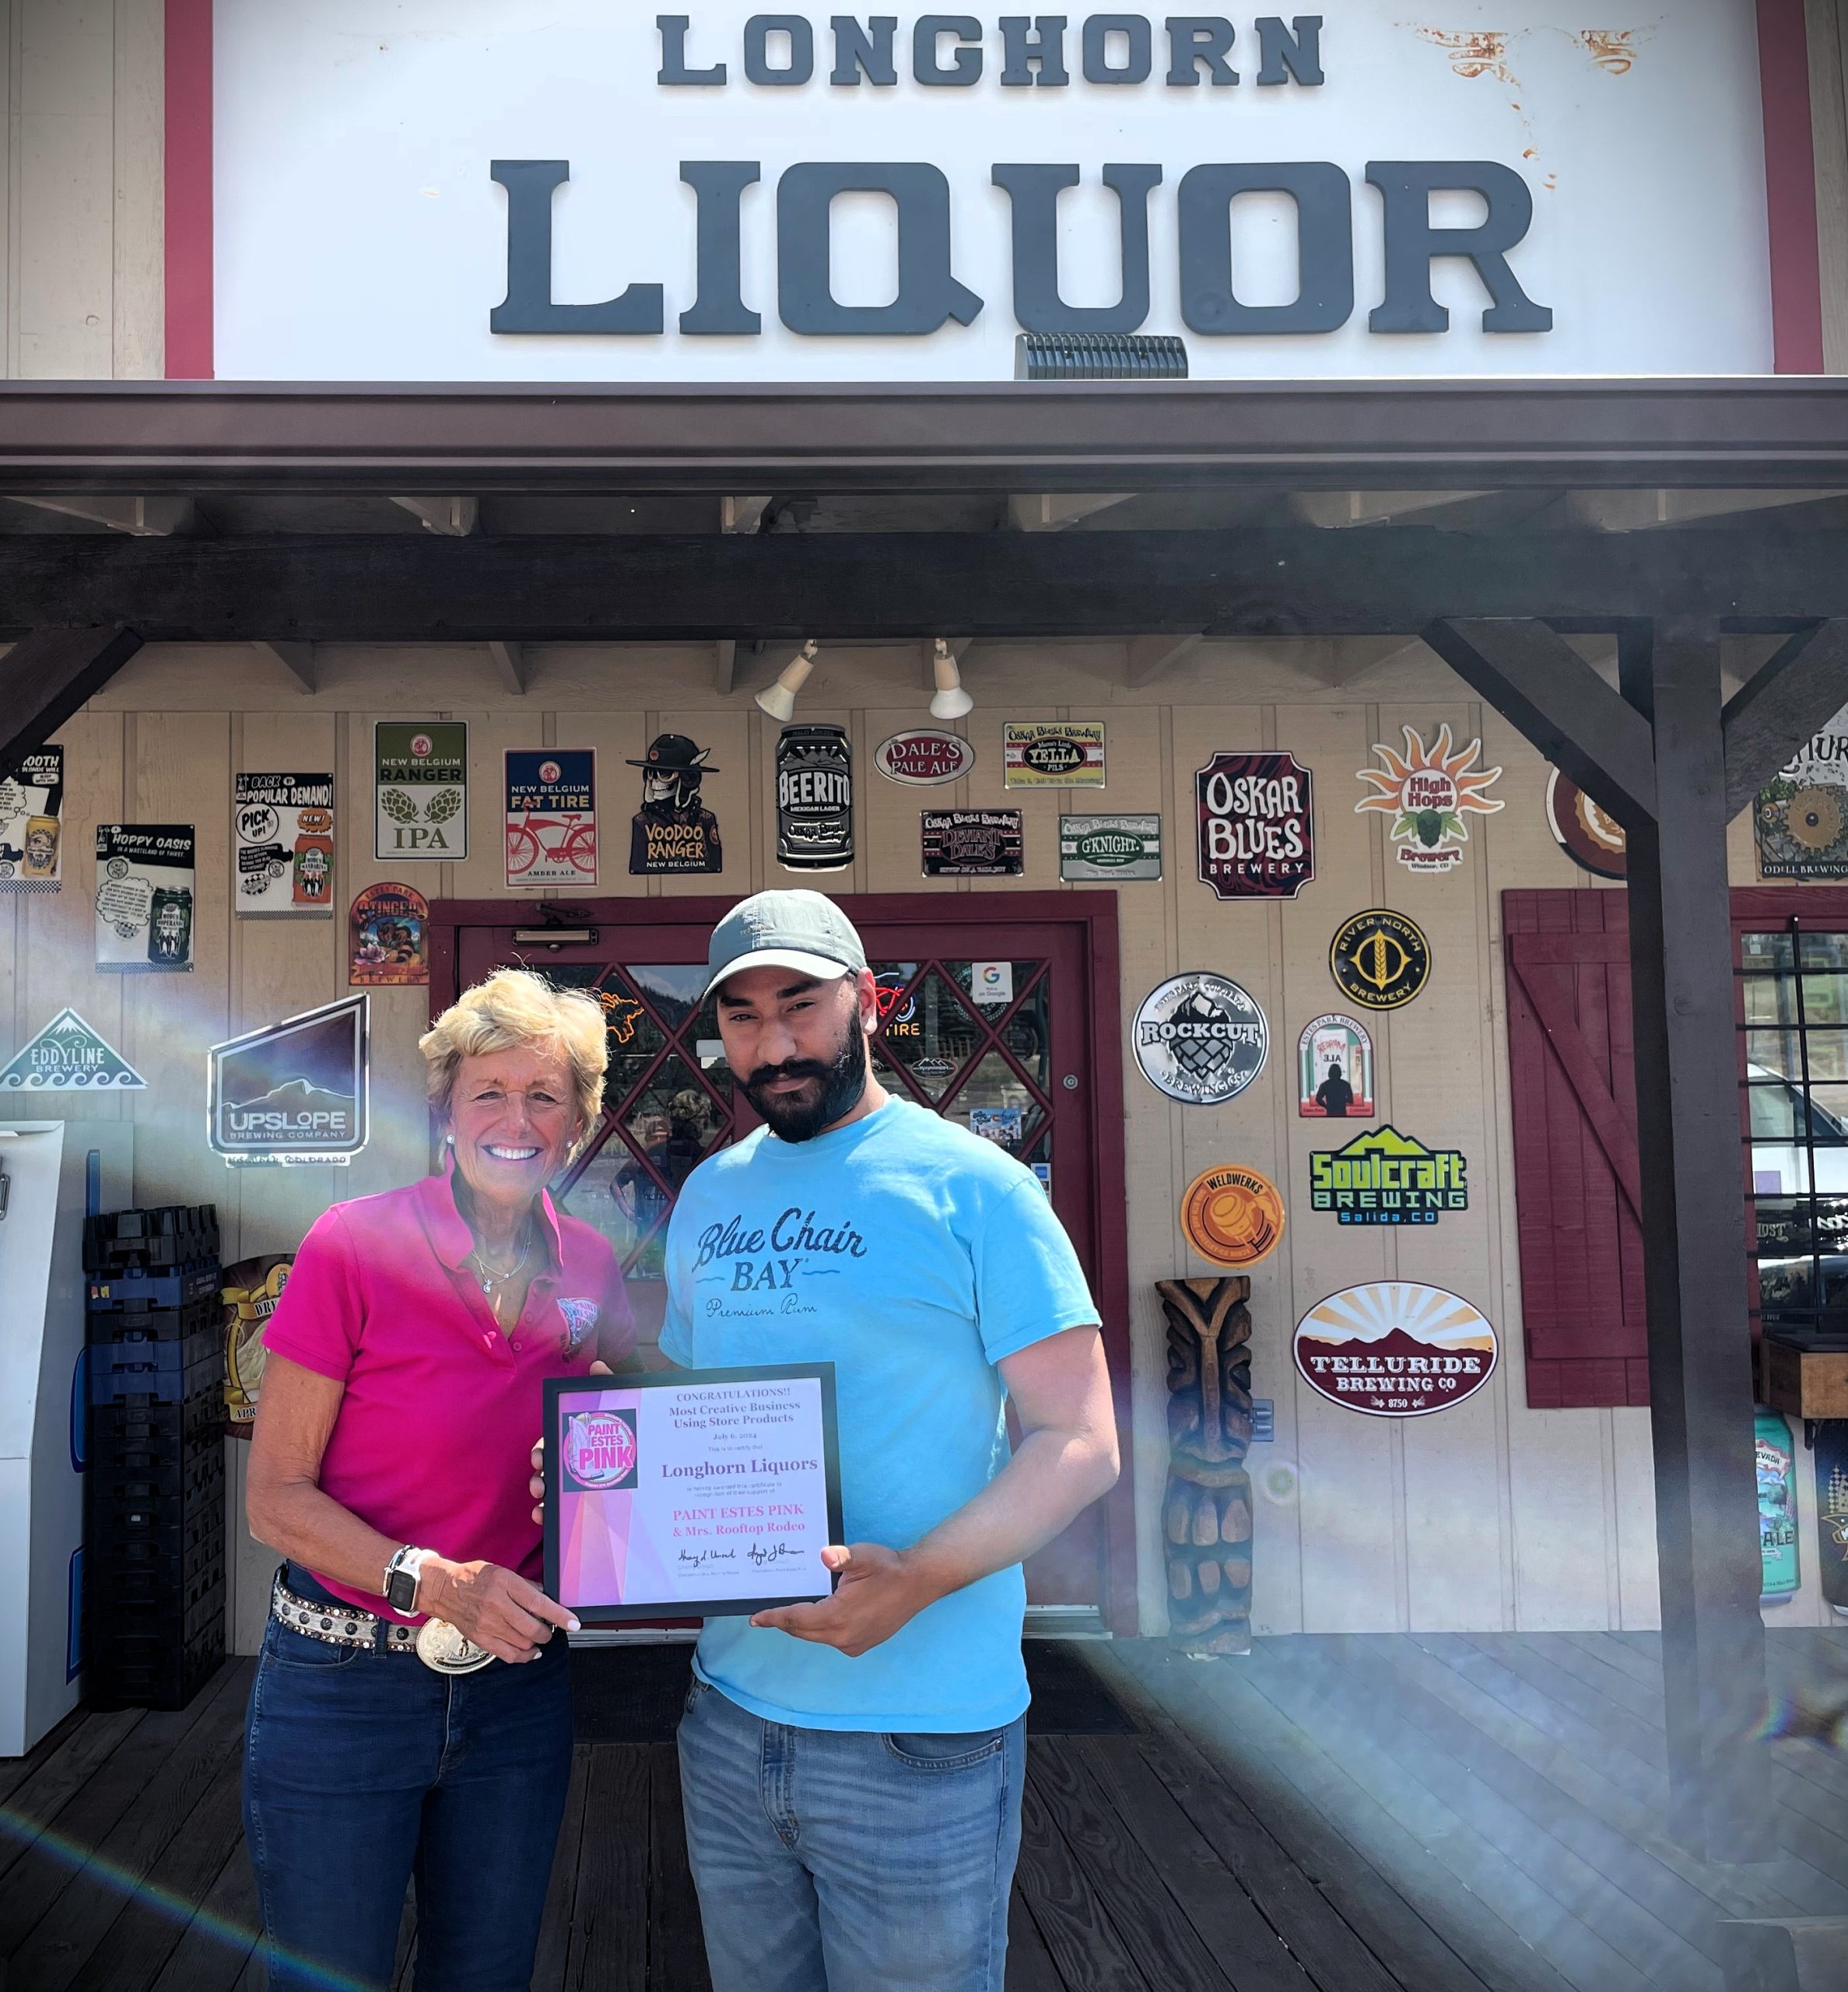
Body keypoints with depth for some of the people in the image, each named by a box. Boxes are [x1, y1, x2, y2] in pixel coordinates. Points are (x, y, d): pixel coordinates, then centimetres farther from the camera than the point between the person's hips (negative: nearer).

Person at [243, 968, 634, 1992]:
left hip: (516, 1680, 4)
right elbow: (276, 1497, -12)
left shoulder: (592, 1268, -1)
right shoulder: (355, 1244, -14)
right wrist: (435, 1582, -25)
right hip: (345, 1684, -4)